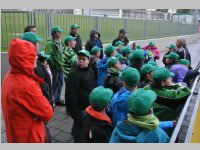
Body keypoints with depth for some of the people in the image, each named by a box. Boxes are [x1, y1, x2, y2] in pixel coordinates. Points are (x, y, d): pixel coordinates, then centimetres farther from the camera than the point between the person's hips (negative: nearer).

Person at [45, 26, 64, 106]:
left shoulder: (60, 42, 11)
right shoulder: (50, 43, -15)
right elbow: (48, 56, -21)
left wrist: (62, 64, 12)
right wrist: (53, 65, -20)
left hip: (60, 66, 8)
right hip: (54, 67, -8)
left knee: (60, 83, 15)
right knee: (54, 84, 3)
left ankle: (57, 99, 30)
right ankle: (51, 100, 19)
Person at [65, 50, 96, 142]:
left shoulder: (90, 71, 6)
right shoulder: (74, 74, -21)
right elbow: (71, 94, -22)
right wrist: (75, 111, -21)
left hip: (90, 106, 8)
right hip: (80, 107, -8)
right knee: (79, 126, 4)